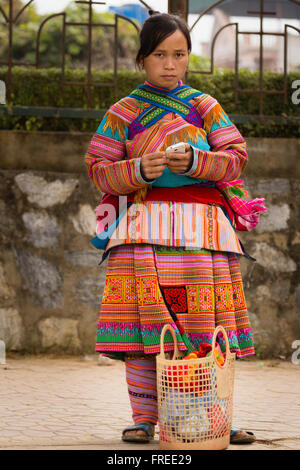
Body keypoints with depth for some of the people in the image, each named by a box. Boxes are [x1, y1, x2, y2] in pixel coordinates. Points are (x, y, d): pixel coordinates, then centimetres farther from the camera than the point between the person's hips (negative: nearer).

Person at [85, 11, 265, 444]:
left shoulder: (205, 107, 14)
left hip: (201, 229, 1)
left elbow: (236, 159, 5)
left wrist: (195, 162, -14)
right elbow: (99, 169, 6)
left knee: (208, 327, -4)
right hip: (144, 227, -1)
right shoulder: (122, 114, 12)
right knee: (143, 322, -9)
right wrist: (138, 170, -13)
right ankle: (144, 419, -4)